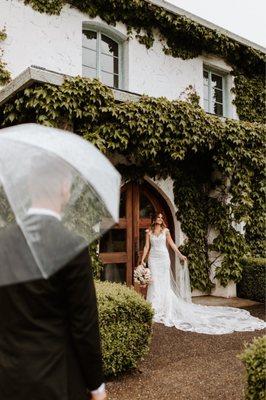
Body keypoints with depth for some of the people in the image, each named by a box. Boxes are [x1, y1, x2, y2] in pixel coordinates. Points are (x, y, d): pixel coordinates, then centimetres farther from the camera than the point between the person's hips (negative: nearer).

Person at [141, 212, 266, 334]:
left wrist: (180, 255, 1)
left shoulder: (165, 231, 5)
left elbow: (172, 244, 6)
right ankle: (154, 309, 8)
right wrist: (142, 259, 0)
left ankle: (163, 309, 9)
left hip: (163, 258, -1)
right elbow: (147, 246, 7)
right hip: (153, 259, 1)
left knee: (164, 282, 0)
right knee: (154, 282, -2)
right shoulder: (149, 232, 7)